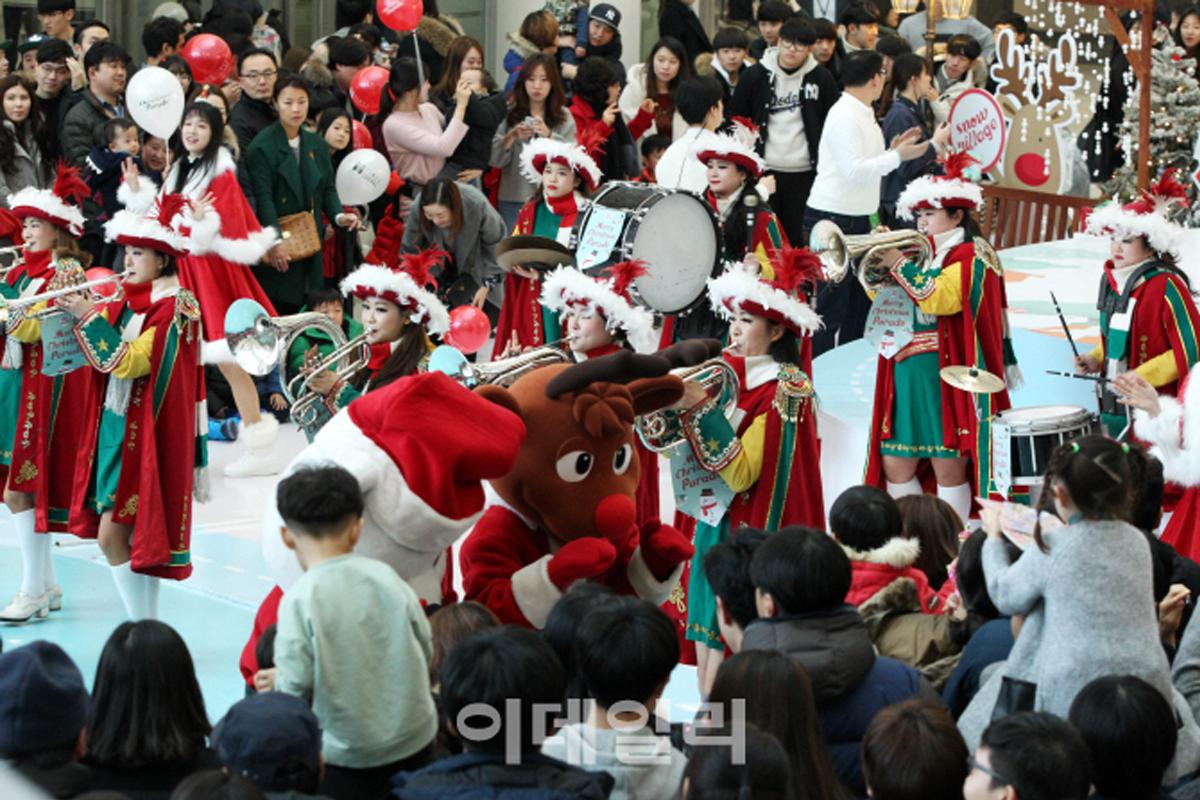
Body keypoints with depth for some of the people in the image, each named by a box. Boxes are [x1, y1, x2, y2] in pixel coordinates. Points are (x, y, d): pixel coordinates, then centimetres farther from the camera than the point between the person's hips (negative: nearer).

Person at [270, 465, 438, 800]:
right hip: (414, 745, 4)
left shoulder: (299, 601, -15)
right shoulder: (387, 578, -4)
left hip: (347, 761, -4)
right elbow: (426, 651, 4)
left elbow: (294, 690, -16)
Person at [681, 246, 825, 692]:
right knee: (707, 654, 7)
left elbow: (740, 473, -21)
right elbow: (686, 451, 11)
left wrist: (702, 408, -25)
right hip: (715, 526, 7)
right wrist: (676, 405, -6)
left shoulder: (784, 390, -12)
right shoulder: (729, 373, 8)